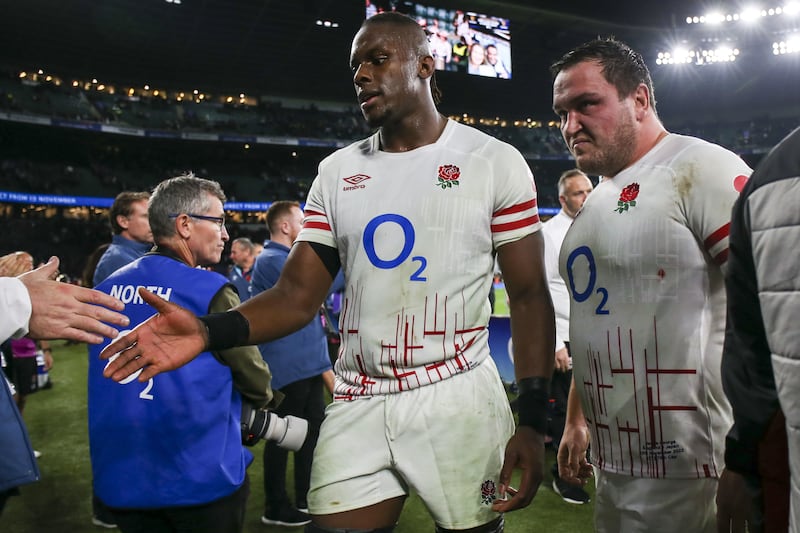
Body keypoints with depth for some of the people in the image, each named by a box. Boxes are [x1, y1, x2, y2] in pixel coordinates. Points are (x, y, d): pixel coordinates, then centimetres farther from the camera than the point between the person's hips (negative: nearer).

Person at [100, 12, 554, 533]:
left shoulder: (495, 162, -3)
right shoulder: (338, 171, 7)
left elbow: (529, 298, -3)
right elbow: (298, 294, 2)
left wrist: (532, 422, -10)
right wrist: (208, 331, -15)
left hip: (458, 398, -2)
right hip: (358, 406, 3)